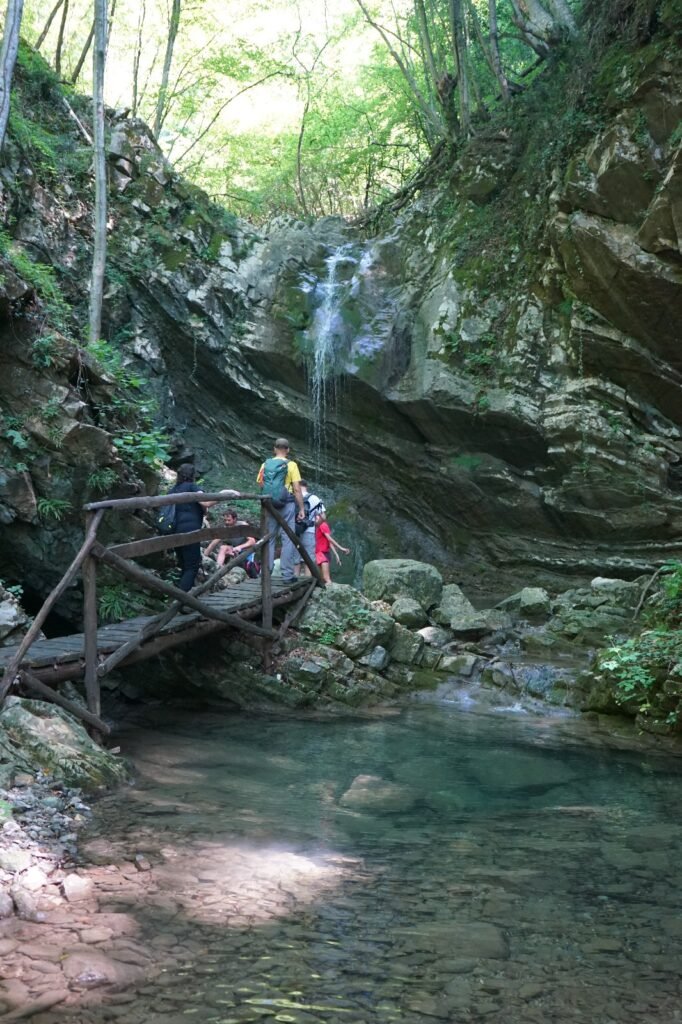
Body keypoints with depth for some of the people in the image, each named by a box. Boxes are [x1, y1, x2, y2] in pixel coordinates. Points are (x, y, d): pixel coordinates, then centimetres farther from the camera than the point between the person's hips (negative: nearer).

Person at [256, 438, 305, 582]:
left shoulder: (265, 465, 5)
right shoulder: (291, 465, -6)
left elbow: (260, 484, 7)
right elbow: (297, 490, -9)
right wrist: (301, 508, -4)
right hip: (287, 505, -4)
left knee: (269, 539, 12)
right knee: (288, 539, 0)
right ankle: (287, 573, -1)